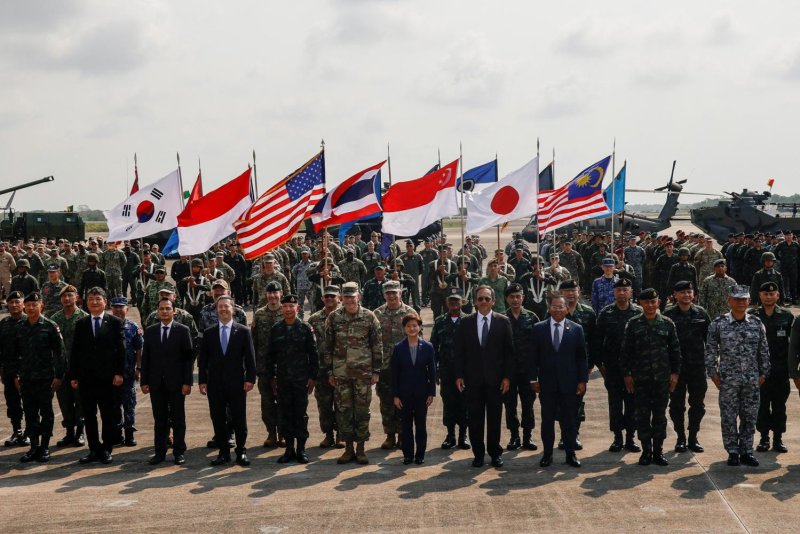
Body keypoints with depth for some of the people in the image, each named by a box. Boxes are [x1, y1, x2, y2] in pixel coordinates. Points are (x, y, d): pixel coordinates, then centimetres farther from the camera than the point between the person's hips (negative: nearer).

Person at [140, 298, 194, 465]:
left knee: (178, 419, 3)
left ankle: (179, 452, 10)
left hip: (176, 382, -2)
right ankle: (160, 452, 11)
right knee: (159, 419, 6)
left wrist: (187, 382, -8)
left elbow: (189, 357, -2)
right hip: (156, 383, 2)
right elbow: (145, 358, 9)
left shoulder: (183, 330, 0)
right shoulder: (150, 331, 9)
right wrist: (144, 381, 3)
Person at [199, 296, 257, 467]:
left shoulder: (243, 331, 3)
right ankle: (223, 453, 12)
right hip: (215, 384, 2)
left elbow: (250, 357, 1)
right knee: (218, 420, 4)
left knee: (239, 420, 2)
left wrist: (250, 379, -7)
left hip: (237, 383, -2)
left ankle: (241, 452, 11)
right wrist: (202, 381, 0)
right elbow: (202, 359, 8)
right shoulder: (208, 333, 8)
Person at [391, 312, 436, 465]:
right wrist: (395, 395, -3)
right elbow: (394, 373, 0)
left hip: (421, 393, 0)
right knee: (407, 425, 6)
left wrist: (431, 393, -3)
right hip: (405, 394, 0)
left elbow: (432, 371, 1)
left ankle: (420, 454, 15)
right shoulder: (398, 348, -1)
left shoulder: (427, 347, -1)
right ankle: (408, 454, 14)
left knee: (421, 425, 6)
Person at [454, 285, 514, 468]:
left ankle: (495, 453, 17)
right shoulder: (466, 322, 4)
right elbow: (459, 351, 5)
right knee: (475, 418, 4)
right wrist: (459, 375, -2)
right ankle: (478, 453, 14)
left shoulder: (503, 322, 1)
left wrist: (507, 376, -4)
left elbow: (509, 351, 1)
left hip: (495, 378, -1)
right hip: (473, 378, 1)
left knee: (494, 417, 6)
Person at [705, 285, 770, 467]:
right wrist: (713, 373, -3)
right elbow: (710, 351, 1)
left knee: (750, 417, 6)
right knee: (729, 417, 2)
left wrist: (763, 373, 7)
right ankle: (733, 452, 12)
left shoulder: (757, 323, 5)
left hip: (752, 380, 2)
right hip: (728, 379, -2)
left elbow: (764, 351, 11)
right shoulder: (718, 324, -2)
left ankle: (746, 451, 17)